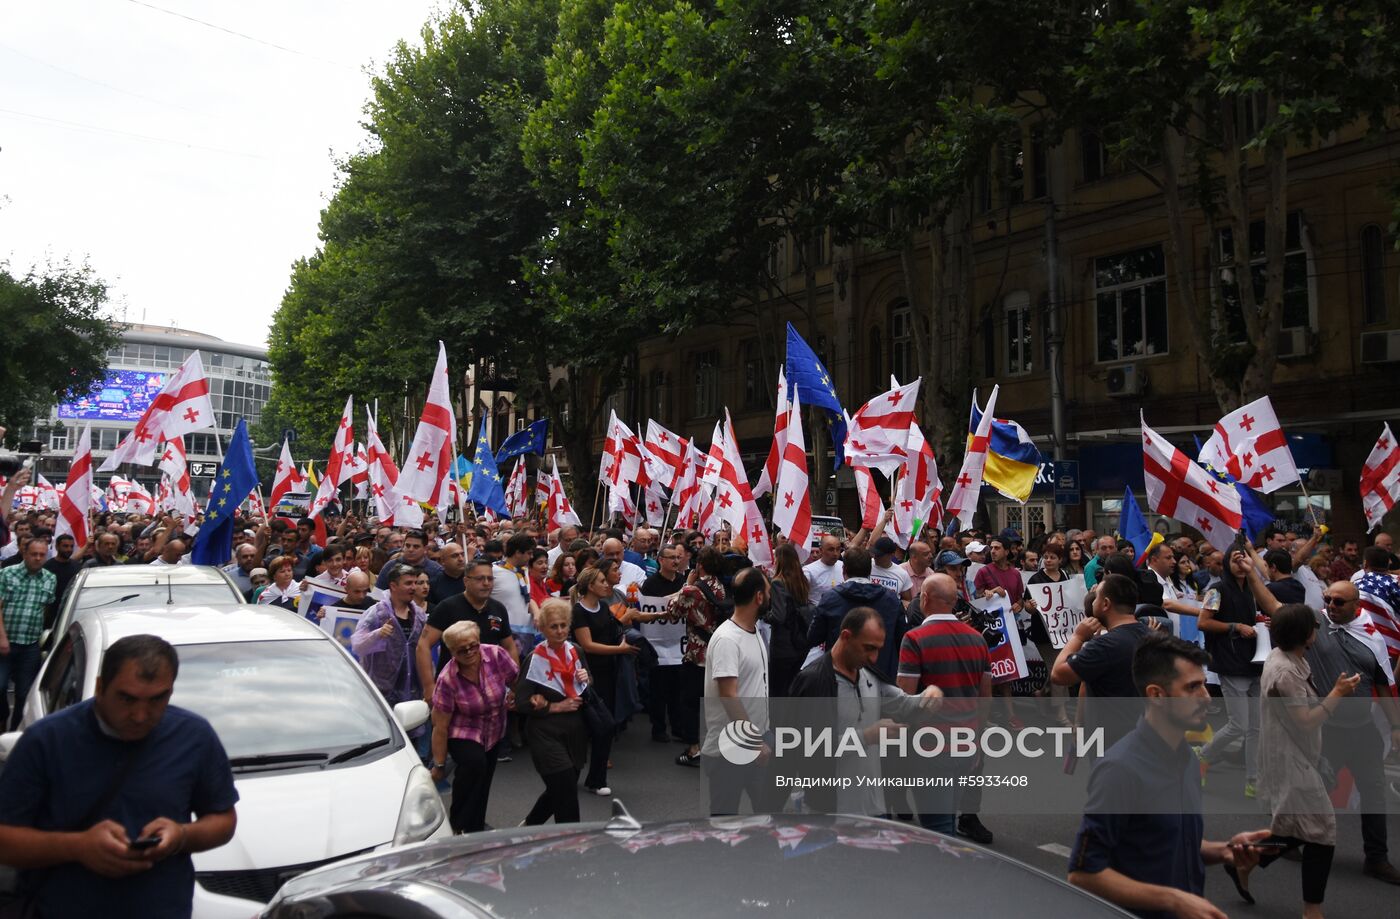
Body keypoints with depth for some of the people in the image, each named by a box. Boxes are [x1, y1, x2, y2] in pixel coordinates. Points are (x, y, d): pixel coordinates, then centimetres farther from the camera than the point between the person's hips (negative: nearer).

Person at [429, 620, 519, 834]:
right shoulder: (447, 679, -26)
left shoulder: (496, 655, -21)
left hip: (494, 733, 4)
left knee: (483, 782, 8)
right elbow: (440, 727, -20)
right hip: (463, 734, -4)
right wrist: (439, 765, -16)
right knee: (474, 763, -30)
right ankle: (458, 826, -12)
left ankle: (476, 827, 32)